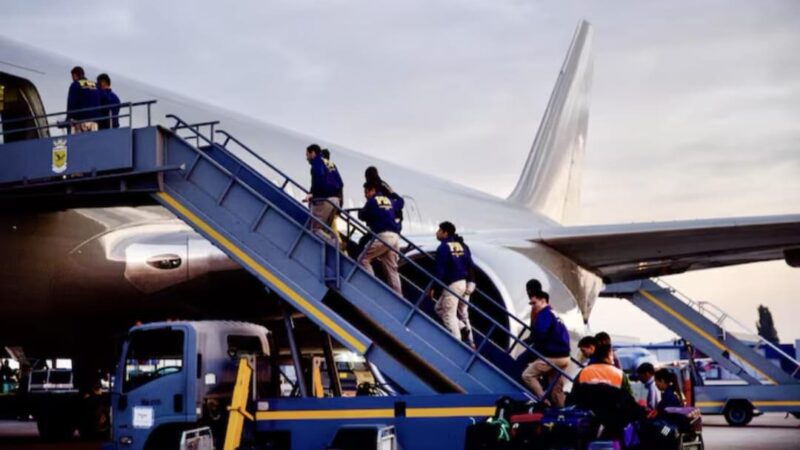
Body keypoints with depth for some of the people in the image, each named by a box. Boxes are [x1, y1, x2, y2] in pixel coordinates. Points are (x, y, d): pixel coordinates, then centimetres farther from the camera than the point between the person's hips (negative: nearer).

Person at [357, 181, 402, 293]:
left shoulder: (372, 201, 1)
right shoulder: (388, 201, 21)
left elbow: (362, 216, 8)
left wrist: (360, 212, 29)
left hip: (382, 236, -7)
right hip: (394, 236, 7)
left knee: (364, 259, 2)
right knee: (391, 269, 8)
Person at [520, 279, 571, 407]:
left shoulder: (544, 314, -12)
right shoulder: (552, 314, 19)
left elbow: (538, 335, -23)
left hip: (552, 357, -9)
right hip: (562, 357, 9)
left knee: (527, 375, -2)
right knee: (556, 389, 13)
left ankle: (545, 402, -9)